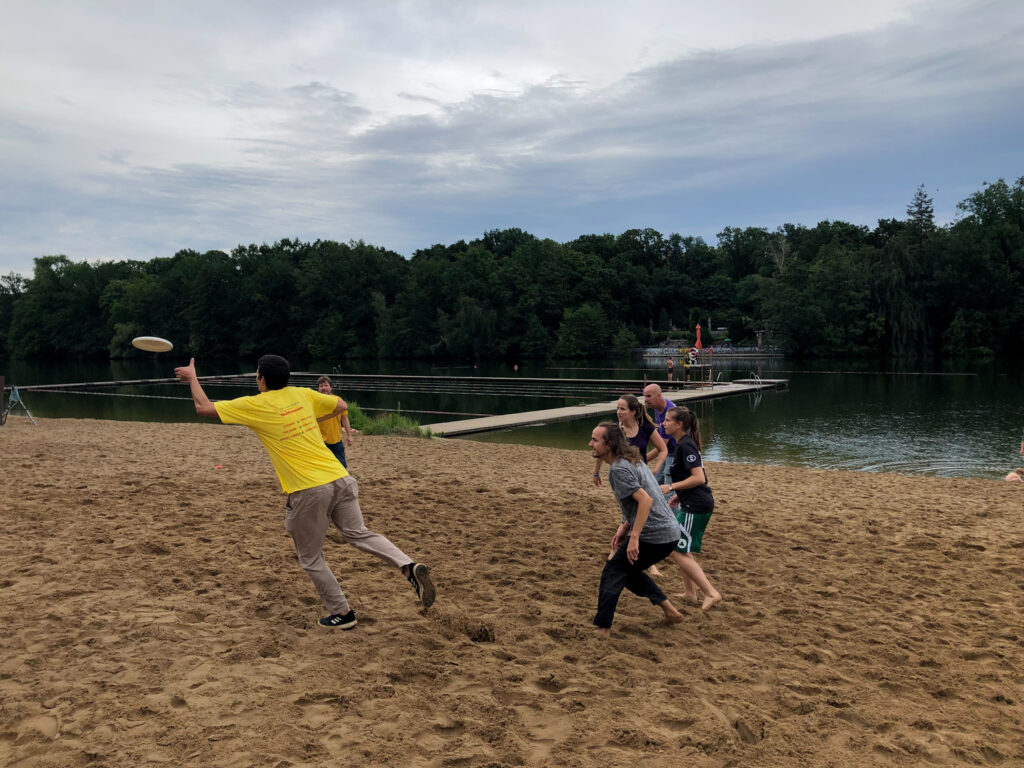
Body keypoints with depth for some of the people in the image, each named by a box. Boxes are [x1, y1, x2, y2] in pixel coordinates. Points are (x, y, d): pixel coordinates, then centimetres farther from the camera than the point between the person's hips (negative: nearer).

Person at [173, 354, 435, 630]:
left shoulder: (254, 405, -2)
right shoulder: (302, 394, 11)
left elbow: (203, 407, 5)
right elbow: (340, 405, 25)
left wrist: (192, 376, 20)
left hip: (308, 491, -5)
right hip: (339, 478, 5)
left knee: (310, 559, 13)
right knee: (359, 534, 14)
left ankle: (342, 613, 19)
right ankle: (409, 566, -7)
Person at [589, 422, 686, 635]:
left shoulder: (618, 469, -16)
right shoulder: (631, 460, 15)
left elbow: (646, 500, -26)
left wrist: (634, 537, -27)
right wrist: (625, 527, 18)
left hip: (654, 535, -10)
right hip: (669, 532, 10)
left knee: (613, 572, 1)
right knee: (628, 570, 24)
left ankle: (602, 628, 5)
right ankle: (668, 608, 22)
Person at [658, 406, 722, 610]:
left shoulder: (685, 446, -17)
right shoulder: (685, 443, 14)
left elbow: (699, 478, -24)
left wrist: (671, 487, -18)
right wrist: (680, 494, 20)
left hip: (696, 506, -11)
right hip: (693, 504, 11)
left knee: (677, 551, -6)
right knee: (682, 550, 20)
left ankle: (711, 592, -3)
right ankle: (690, 592, 27)